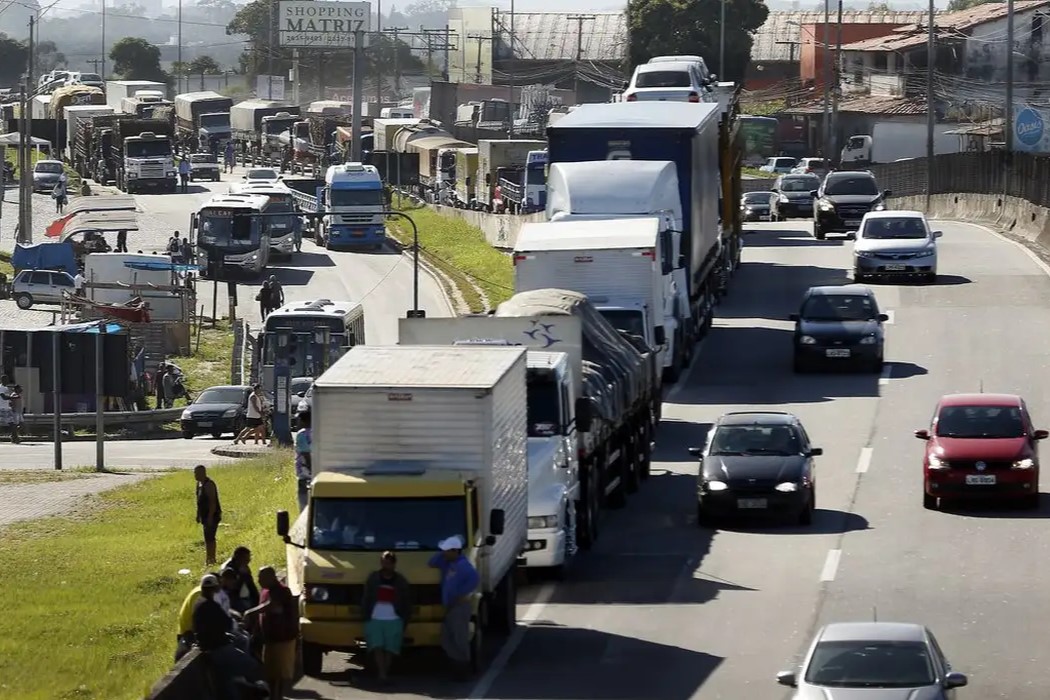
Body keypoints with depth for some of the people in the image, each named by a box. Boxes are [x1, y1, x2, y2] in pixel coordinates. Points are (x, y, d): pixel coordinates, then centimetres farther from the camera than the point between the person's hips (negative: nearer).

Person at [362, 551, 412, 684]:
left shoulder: (400, 581, 6)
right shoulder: (373, 578, 6)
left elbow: (407, 603, 9)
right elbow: (365, 599, 7)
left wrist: (404, 620, 3)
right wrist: (365, 616, -1)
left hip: (394, 620, 0)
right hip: (375, 619, 0)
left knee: (390, 648, -1)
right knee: (377, 647, -13)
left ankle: (386, 674, 10)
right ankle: (381, 674, -18)